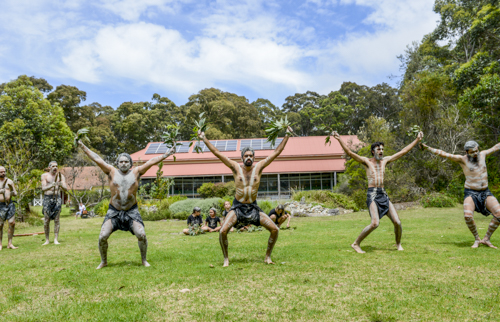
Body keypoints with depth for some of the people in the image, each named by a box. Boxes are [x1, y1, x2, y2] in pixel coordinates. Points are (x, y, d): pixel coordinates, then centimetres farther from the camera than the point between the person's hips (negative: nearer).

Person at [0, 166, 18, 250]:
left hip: (10, 204, 2)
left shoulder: (10, 181, 12)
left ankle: (9, 243, 4)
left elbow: (15, 193, 14)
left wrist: (13, 193, -9)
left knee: (12, 223, -5)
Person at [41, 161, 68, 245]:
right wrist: (51, 185, -27)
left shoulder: (61, 176, 6)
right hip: (47, 198, 0)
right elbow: (43, 188, -8)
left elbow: (66, 188, -3)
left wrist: (61, 185, -25)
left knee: (56, 220, -2)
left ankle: (56, 239, 2)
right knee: (46, 221, -1)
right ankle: (47, 240, 8)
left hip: (57, 198, 1)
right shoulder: (45, 176, 4)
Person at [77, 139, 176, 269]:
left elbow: (152, 161, 1)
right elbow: (97, 159, 5)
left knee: (141, 235, -13)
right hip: (114, 211, 1)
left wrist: (168, 154, 1)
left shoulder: (136, 172, 1)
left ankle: (144, 260, 10)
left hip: (131, 211, 0)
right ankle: (103, 261, 16)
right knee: (102, 237, -9)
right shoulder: (112, 172, 2)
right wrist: (83, 147, 7)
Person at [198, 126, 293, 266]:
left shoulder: (258, 167, -3)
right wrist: (204, 139, -8)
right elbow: (217, 153, -6)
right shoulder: (236, 168, -5)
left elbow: (276, 152, -1)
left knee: (274, 229, -8)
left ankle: (267, 256, 14)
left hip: (253, 207, 2)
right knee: (223, 231, -20)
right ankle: (226, 258, 5)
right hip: (238, 207, -2)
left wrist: (287, 136, -2)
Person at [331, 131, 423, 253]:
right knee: (375, 223, -22)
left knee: (397, 222, -1)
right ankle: (356, 244, -6)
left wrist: (417, 139, 21)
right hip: (372, 195, -5)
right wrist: (339, 139, -22)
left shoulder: (385, 160, 15)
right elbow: (349, 152, -11)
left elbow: (403, 151, 20)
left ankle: (398, 243, 26)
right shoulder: (366, 161, 1)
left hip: (383, 195, 6)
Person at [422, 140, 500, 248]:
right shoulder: (462, 159, -6)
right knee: (468, 216, -27)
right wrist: (428, 148, -24)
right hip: (471, 193, -4)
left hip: (485, 192, 4)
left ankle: (486, 239, 2)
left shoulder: (482, 154, 7)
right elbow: (444, 154, -14)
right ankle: (477, 239, -1)